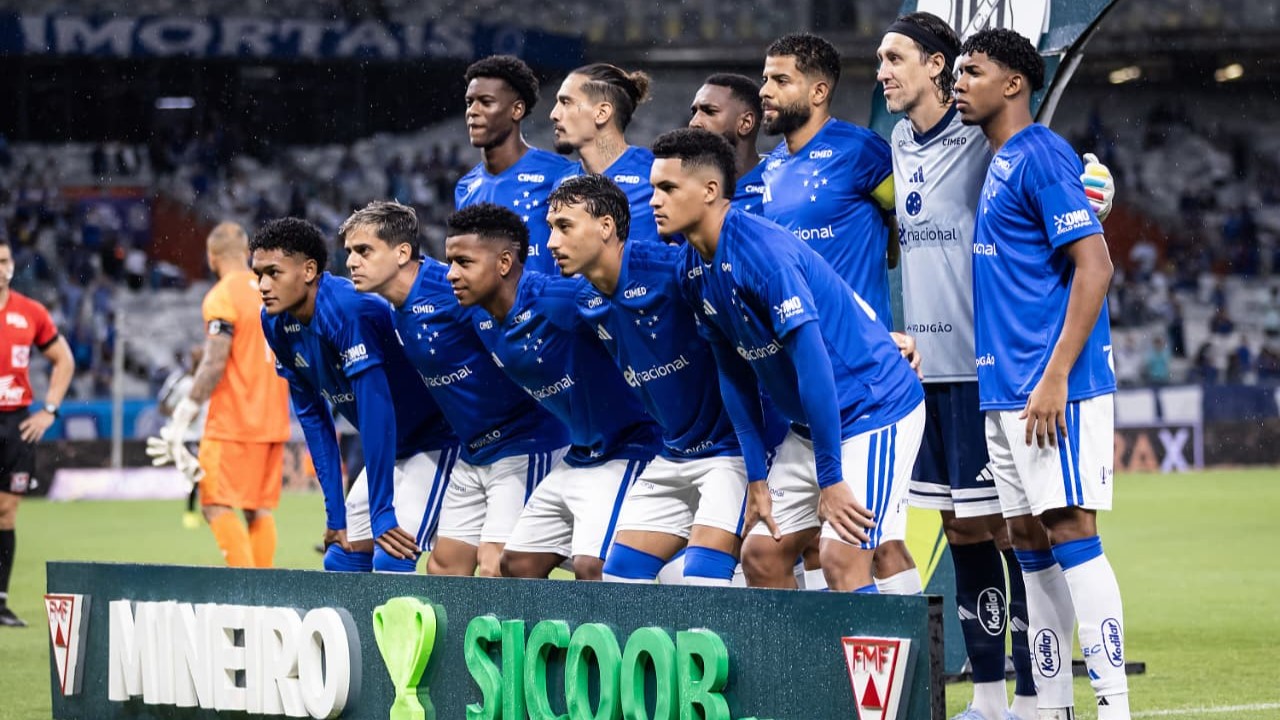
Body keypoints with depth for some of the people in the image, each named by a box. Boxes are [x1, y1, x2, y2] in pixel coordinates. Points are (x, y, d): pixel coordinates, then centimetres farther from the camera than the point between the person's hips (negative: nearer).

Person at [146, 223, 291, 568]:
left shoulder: (222, 297, -10)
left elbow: (214, 365, -17)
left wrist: (182, 419, -15)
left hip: (232, 423, -7)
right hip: (274, 422, 7)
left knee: (216, 506, -6)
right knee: (260, 509, 9)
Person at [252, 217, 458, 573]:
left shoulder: (348, 311, -30)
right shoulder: (275, 323, -4)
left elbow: (376, 413, -31)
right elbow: (312, 417, 3)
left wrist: (382, 514, -31)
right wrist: (335, 513, 0)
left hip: (435, 441, -8)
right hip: (391, 450, 9)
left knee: (391, 561, -21)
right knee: (340, 561, 6)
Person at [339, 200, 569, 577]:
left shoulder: (449, 289, -21)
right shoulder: (399, 310, 6)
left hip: (522, 444, -9)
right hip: (473, 454, 9)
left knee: (496, 567, -13)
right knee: (443, 566, 9)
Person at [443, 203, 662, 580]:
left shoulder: (555, 301, -24)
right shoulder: (484, 323, 3)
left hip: (628, 451, -10)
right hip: (577, 459, 10)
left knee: (592, 568, -22)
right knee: (516, 564, 10)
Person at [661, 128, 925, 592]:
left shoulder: (764, 252, -24)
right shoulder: (693, 271, 3)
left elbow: (813, 361, -26)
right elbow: (734, 374, 10)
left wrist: (830, 478, -26)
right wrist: (757, 476, 5)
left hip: (874, 407, -9)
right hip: (810, 425, 9)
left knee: (841, 557, -19)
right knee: (760, 555, 5)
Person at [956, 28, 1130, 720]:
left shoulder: (1042, 156, -10)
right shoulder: (998, 164, 18)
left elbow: (1094, 266, -17)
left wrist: (1055, 378, -21)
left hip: (1055, 389, -9)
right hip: (1004, 392, 9)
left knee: (1070, 532, -11)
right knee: (1029, 545, 9)